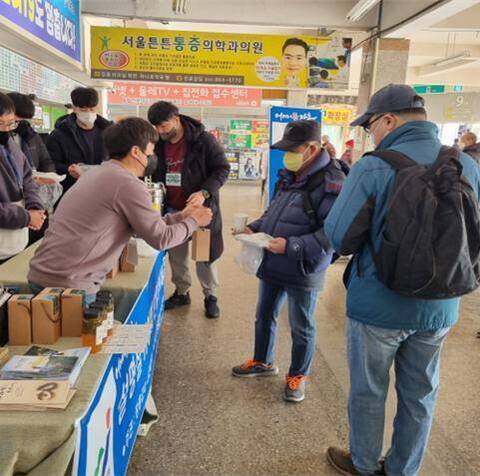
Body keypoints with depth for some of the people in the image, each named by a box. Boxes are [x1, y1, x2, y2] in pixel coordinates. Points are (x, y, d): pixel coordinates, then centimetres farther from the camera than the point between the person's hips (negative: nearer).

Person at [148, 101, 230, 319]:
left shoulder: (203, 140, -14)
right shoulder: (158, 144, 2)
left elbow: (222, 168, -12)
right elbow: (155, 174, 16)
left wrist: (205, 192, -26)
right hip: (172, 210, 5)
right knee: (176, 254, 14)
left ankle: (210, 296, 22)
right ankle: (181, 292, 32)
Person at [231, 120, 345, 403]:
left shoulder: (330, 182, -20)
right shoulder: (288, 175, 7)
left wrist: (292, 247, -29)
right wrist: (255, 228, 2)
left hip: (303, 271, -8)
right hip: (272, 264, 8)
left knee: (302, 327, 12)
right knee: (265, 316, 22)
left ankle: (298, 376, 34)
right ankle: (263, 362, 45)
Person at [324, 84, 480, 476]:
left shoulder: (373, 168, -19)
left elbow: (338, 238, -15)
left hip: (378, 306, -4)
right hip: (440, 308, 5)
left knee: (368, 392, 17)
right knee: (420, 394, 21)